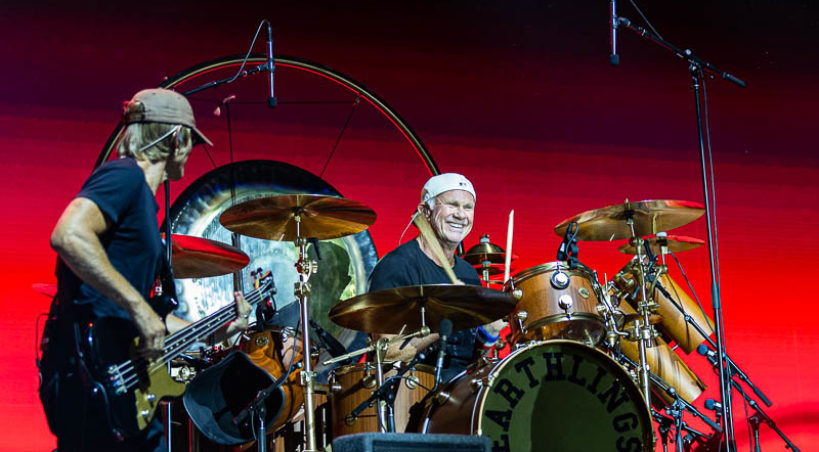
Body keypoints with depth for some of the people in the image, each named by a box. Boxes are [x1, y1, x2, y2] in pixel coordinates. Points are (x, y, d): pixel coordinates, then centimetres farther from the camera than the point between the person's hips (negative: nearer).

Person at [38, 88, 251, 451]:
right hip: (86, 370, -10)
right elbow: (68, 236, -26)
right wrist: (138, 307, -24)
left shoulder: (144, 201, 22)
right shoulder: (125, 177, -7)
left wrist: (215, 330, 21)